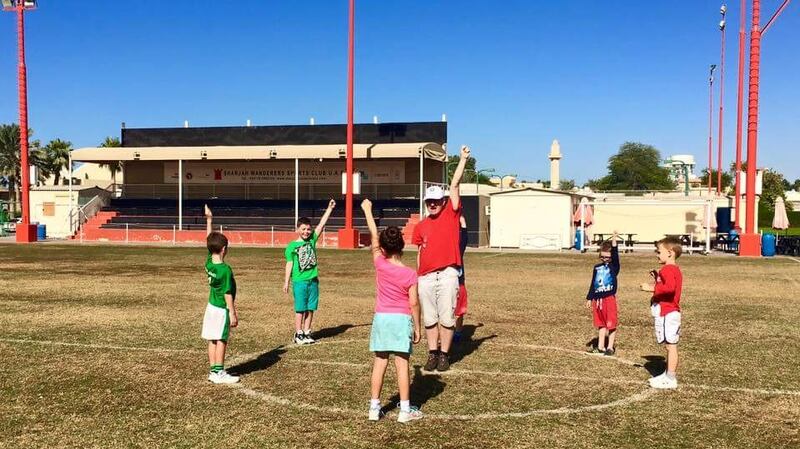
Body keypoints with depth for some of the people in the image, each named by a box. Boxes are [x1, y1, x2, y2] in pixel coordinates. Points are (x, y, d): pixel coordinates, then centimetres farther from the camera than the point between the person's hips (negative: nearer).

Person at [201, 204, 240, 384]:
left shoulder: (209, 263, 0)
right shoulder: (225, 270, -20)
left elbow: (209, 240, 10)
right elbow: (227, 294, -19)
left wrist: (208, 219, 15)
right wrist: (233, 314, -13)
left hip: (211, 306, 8)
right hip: (222, 309, -8)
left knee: (212, 341, 12)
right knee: (221, 341, -1)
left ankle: (213, 371, 19)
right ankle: (219, 373, 3)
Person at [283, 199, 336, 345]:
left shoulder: (312, 240, 8)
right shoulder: (292, 246, -1)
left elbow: (321, 224, 3)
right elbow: (289, 264, -2)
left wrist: (330, 208, -2)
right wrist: (286, 282, -6)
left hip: (313, 280, 4)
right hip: (299, 281, -4)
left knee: (310, 309, 8)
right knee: (300, 309, 0)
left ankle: (307, 333, 17)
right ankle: (298, 334, 9)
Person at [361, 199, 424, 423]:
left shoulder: (380, 265, -5)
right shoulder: (410, 274, -9)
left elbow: (374, 236, 6)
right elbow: (414, 303, -8)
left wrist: (367, 210, 17)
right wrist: (417, 328, 3)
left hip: (381, 318, 2)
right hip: (402, 320, -2)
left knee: (380, 363, 9)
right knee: (402, 364, 1)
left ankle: (374, 407, 14)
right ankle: (405, 410, 5)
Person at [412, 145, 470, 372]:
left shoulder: (451, 214, 4)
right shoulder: (421, 226, 11)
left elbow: (455, 185, -1)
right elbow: (420, 253, 15)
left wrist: (463, 160, -2)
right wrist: (418, 276, 12)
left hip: (447, 274, -3)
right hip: (426, 277, 3)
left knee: (447, 318, 2)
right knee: (429, 318, 8)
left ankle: (445, 355, 11)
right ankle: (432, 354, 18)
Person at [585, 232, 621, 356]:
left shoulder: (614, 266, 0)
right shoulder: (597, 268, 13)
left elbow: (615, 255, -20)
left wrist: (614, 241, -28)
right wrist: (589, 298, 17)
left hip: (609, 298, -5)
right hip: (597, 299, 5)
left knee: (611, 324, 0)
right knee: (601, 324, 13)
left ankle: (610, 347, 10)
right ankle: (601, 346, 20)